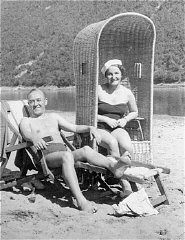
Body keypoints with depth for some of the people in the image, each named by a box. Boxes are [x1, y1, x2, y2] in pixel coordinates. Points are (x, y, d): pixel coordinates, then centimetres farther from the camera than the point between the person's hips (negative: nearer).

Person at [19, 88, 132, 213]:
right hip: (44, 157, -4)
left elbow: (75, 128, 21)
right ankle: (81, 201, -53)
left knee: (86, 150, -28)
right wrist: (35, 138, -30)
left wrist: (90, 128, 0)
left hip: (64, 153, 4)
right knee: (66, 155, -38)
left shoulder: (53, 117, 30)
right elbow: (26, 134, -5)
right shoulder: (26, 121, 19)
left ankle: (113, 165, -54)